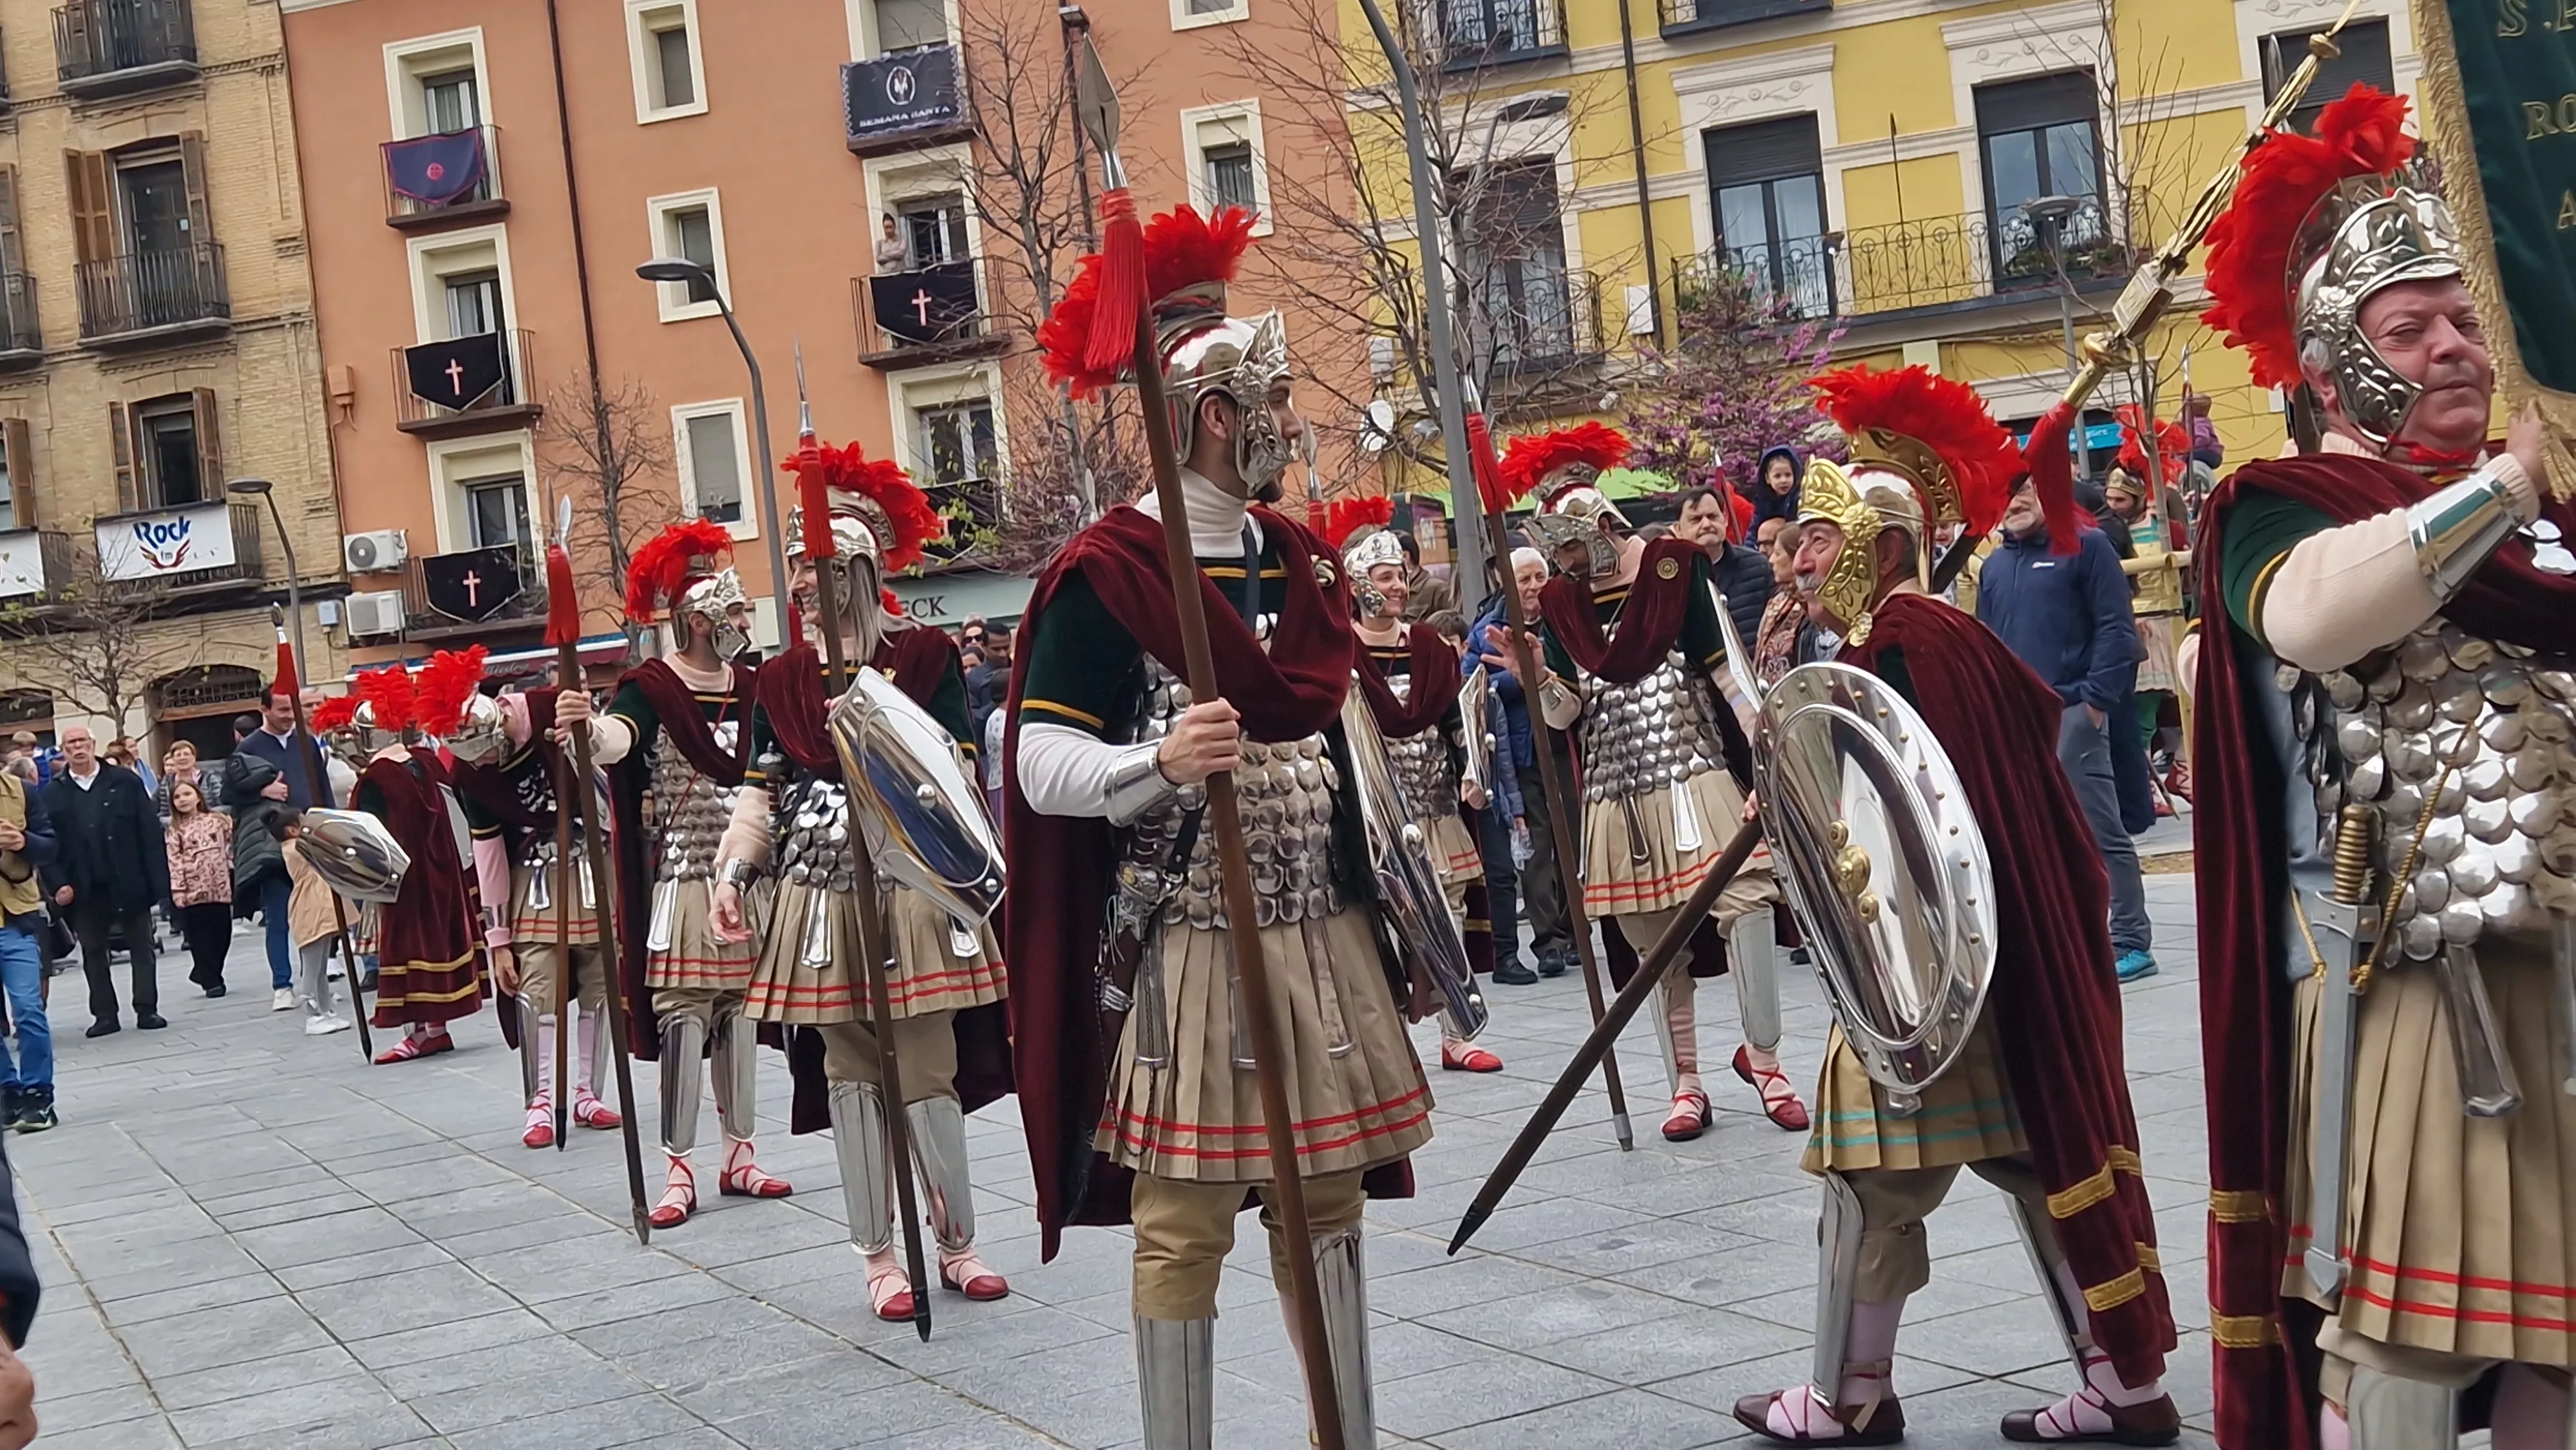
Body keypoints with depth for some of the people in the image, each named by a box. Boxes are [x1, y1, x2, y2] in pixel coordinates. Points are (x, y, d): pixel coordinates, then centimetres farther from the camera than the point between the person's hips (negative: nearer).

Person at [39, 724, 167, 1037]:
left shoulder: (125, 781, -1)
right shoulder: (52, 793, 2)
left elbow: (150, 832, -3)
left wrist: (158, 878, -9)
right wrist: (59, 884, -9)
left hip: (129, 883, -1)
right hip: (84, 890, 1)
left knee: (141, 947, 4)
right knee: (93, 953, 8)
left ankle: (147, 1009, 11)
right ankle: (104, 1014, 15)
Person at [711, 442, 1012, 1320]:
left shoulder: (925, 656, 0)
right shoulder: (780, 679, 9)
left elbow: (957, 770, -3)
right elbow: (762, 789, 8)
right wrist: (731, 871, -6)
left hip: (910, 890, -2)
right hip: (820, 896, 3)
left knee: (926, 1072, -2)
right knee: (851, 1074, 5)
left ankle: (958, 1244, 15)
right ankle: (878, 1254, 16)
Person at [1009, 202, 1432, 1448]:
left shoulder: (1301, 561, 12)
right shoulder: (1106, 574, -11)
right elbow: (1042, 766, -14)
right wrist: (1158, 764, -33)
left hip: (1321, 934, 7)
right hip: (1191, 947, -7)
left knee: (1328, 1199, 13)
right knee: (1184, 1223, -1)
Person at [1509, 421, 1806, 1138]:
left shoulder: (1674, 569, -2)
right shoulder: (1560, 603, 7)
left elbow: (1727, 670, -3)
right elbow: (1560, 715, 6)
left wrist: (1765, 755, -9)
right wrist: (1535, 675, -15)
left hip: (1696, 775, -3)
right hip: (1618, 795, 3)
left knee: (1746, 903, -14)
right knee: (1655, 942, 7)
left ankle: (1763, 1057, 4)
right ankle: (1686, 1085, 19)